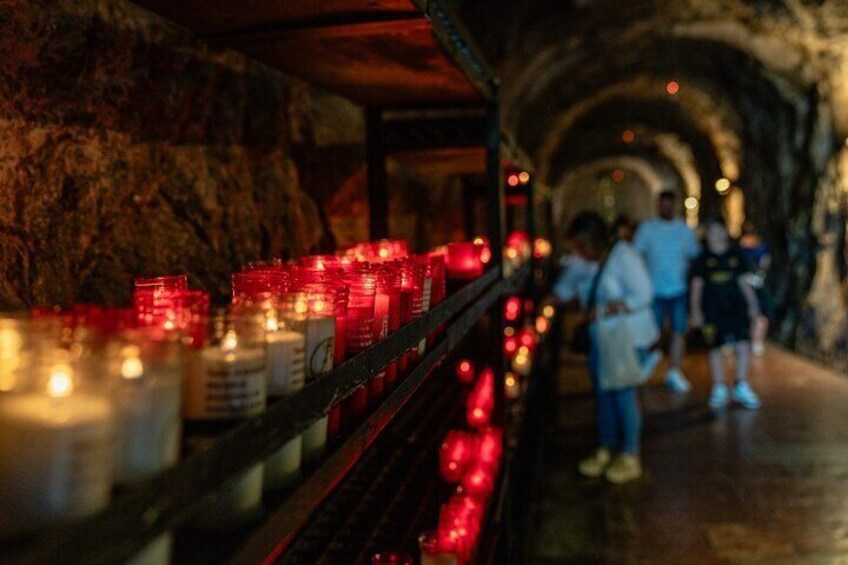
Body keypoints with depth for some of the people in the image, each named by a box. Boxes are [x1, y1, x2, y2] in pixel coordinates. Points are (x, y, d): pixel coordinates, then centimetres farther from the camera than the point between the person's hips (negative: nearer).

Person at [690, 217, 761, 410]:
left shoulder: (735, 255, 8)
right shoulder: (703, 259, 3)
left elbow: (744, 282, 13)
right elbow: (696, 287, 4)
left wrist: (752, 304, 7)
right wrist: (696, 311, -2)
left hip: (736, 307, 1)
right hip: (712, 311, -1)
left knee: (743, 346, -6)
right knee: (715, 349, 2)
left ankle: (741, 387, 8)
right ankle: (719, 389, 15)